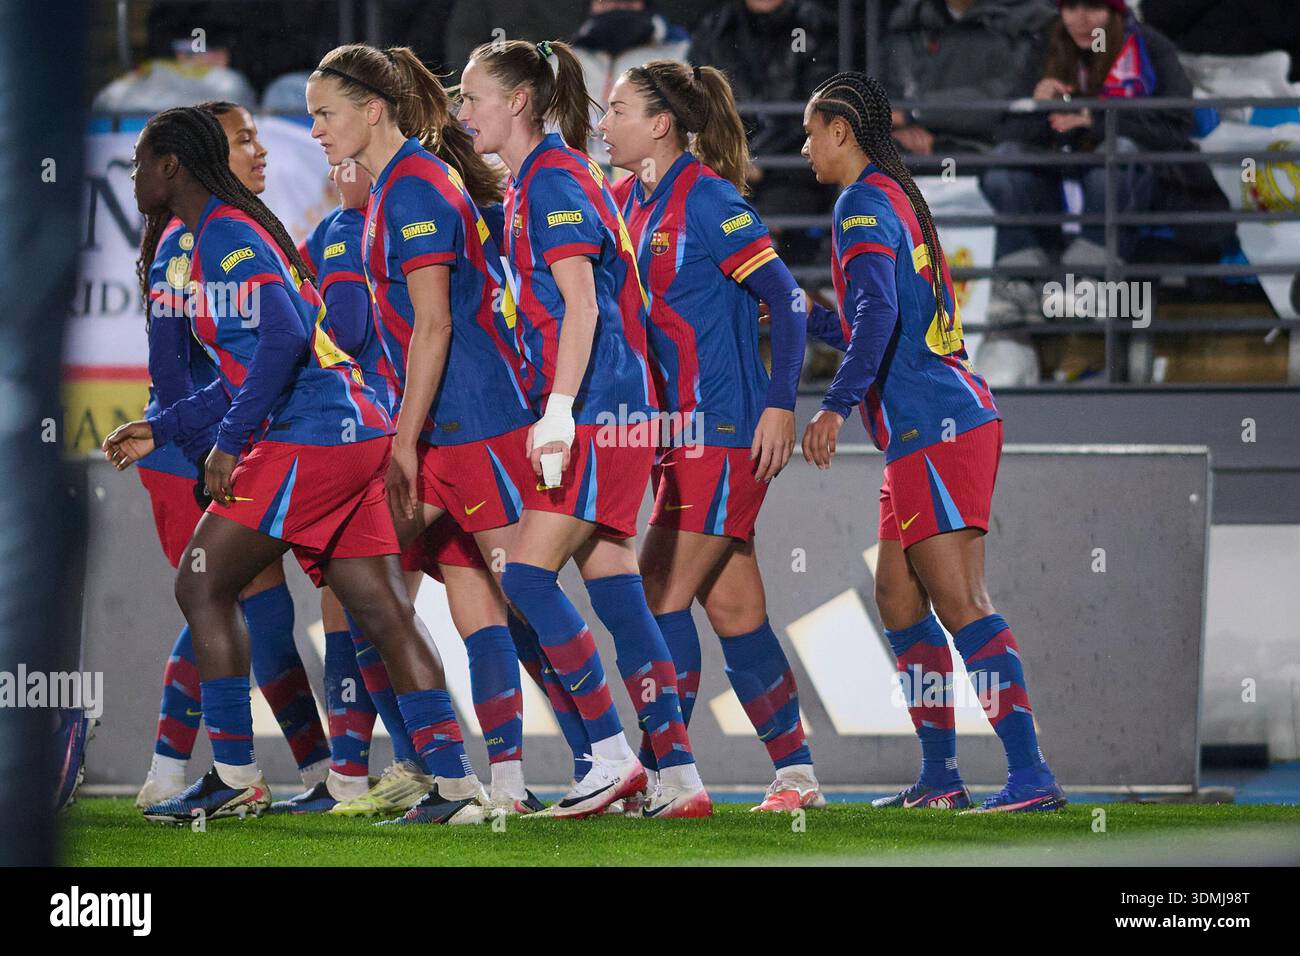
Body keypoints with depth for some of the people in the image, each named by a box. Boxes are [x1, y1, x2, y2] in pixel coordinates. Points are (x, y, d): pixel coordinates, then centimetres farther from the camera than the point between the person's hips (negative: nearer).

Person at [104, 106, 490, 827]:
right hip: (355, 434, 10)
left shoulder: (225, 234, -9)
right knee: (382, 609, 4)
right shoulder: (226, 232, 23)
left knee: (203, 587, -2)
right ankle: (455, 785, -2)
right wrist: (162, 429, 28)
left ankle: (233, 778, -1)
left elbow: (283, 335, -23)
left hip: (308, 441, -10)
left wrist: (230, 441, -19)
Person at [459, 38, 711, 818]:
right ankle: (679, 777, 5)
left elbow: (582, 303, -19)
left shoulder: (554, 178, -11)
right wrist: (555, 410, 22)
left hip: (596, 406, -10)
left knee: (528, 574, -12)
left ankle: (614, 754, -9)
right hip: (609, 413, 10)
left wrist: (559, 411, -24)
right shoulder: (533, 181, 18)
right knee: (617, 592, 6)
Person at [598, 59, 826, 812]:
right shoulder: (630, 202, 11)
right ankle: (795, 772, 14)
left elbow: (787, 300, -14)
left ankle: (661, 771, -7)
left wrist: (781, 404, -19)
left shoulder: (708, 200, -13)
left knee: (662, 592, -10)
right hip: (679, 430, 8)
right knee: (730, 605, 8)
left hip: (726, 428, -8)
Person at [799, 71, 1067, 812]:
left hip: (933, 427, -10)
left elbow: (878, 313, -23)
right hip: (949, 419, 10)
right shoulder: (900, 199, 21)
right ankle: (940, 774, 14)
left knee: (959, 602, -12)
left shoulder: (865, 202, -8)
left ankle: (1031, 773, -18)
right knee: (899, 595, 13)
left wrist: (837, 405, -26)